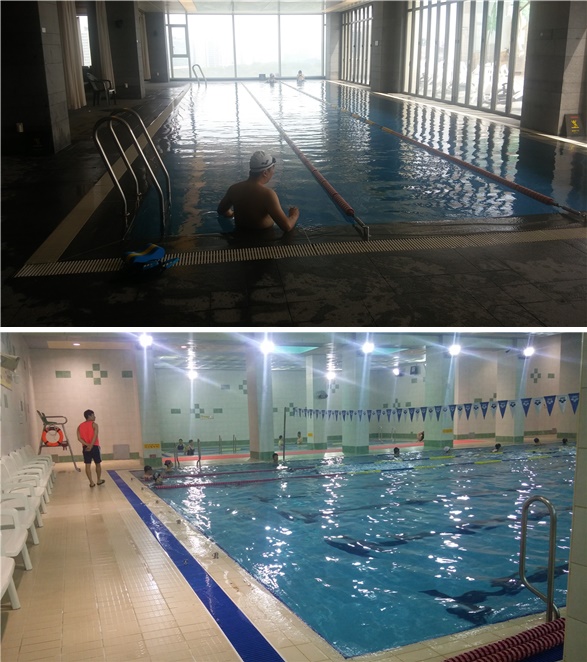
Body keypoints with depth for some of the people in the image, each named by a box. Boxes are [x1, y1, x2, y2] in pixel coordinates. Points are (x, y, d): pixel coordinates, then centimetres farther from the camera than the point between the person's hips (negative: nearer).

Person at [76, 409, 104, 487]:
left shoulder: (80, 426, 8)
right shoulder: (94, 424, -6)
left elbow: (79, 438, -3)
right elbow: (95, 436, -19)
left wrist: (87, 445, -10)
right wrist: (91, 446, -18)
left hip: (85, 447, 4)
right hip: (94, 446, -4)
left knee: (88, 465, 3)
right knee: (98, 464, 12)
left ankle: (91, 482, 2)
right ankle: (98, 480, 22)